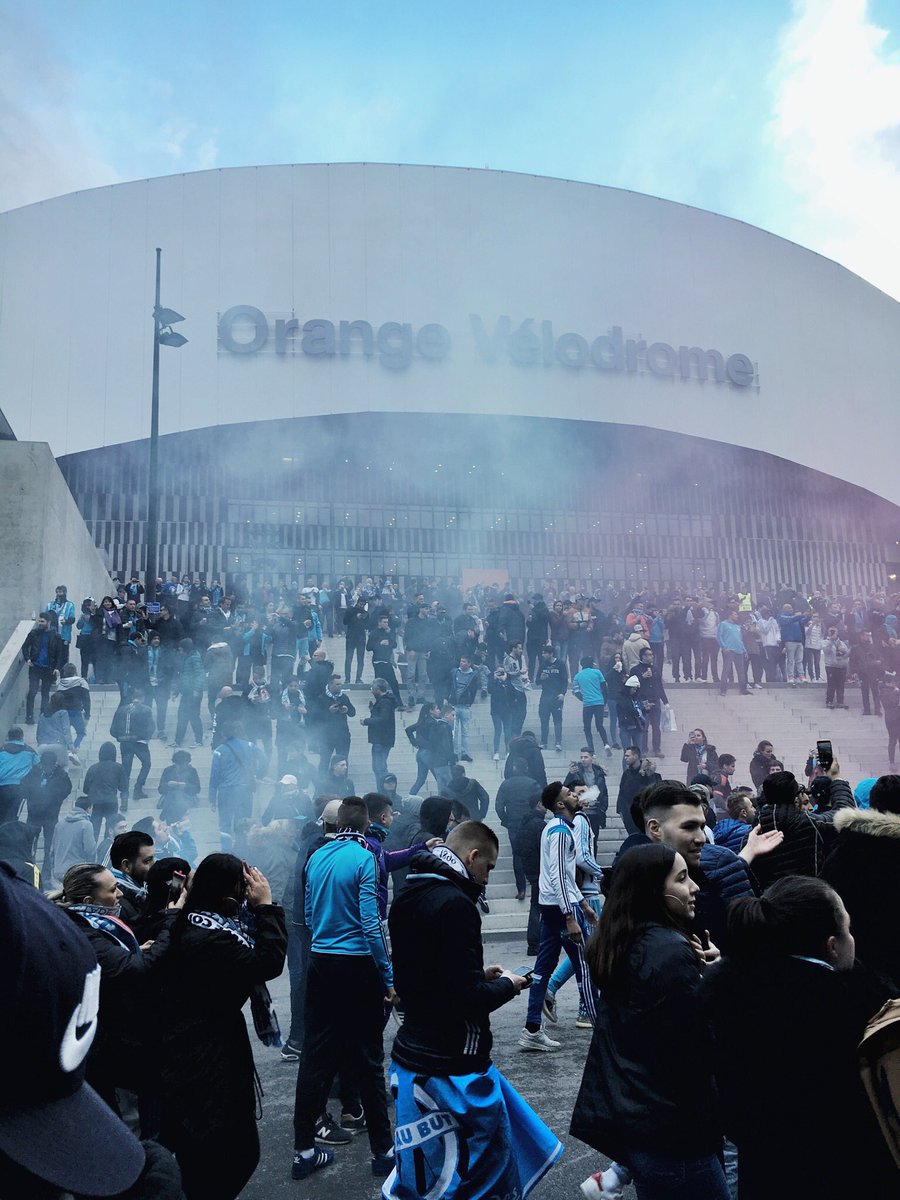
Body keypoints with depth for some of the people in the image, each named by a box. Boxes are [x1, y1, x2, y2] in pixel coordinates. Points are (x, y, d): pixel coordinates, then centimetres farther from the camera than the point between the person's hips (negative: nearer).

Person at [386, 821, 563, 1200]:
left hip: (414, 1052, 9)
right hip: (450, 1066, -9)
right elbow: (470, 999, -23)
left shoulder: (406, 898, 5)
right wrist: (506, 985, -4)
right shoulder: (455, 904, -23)